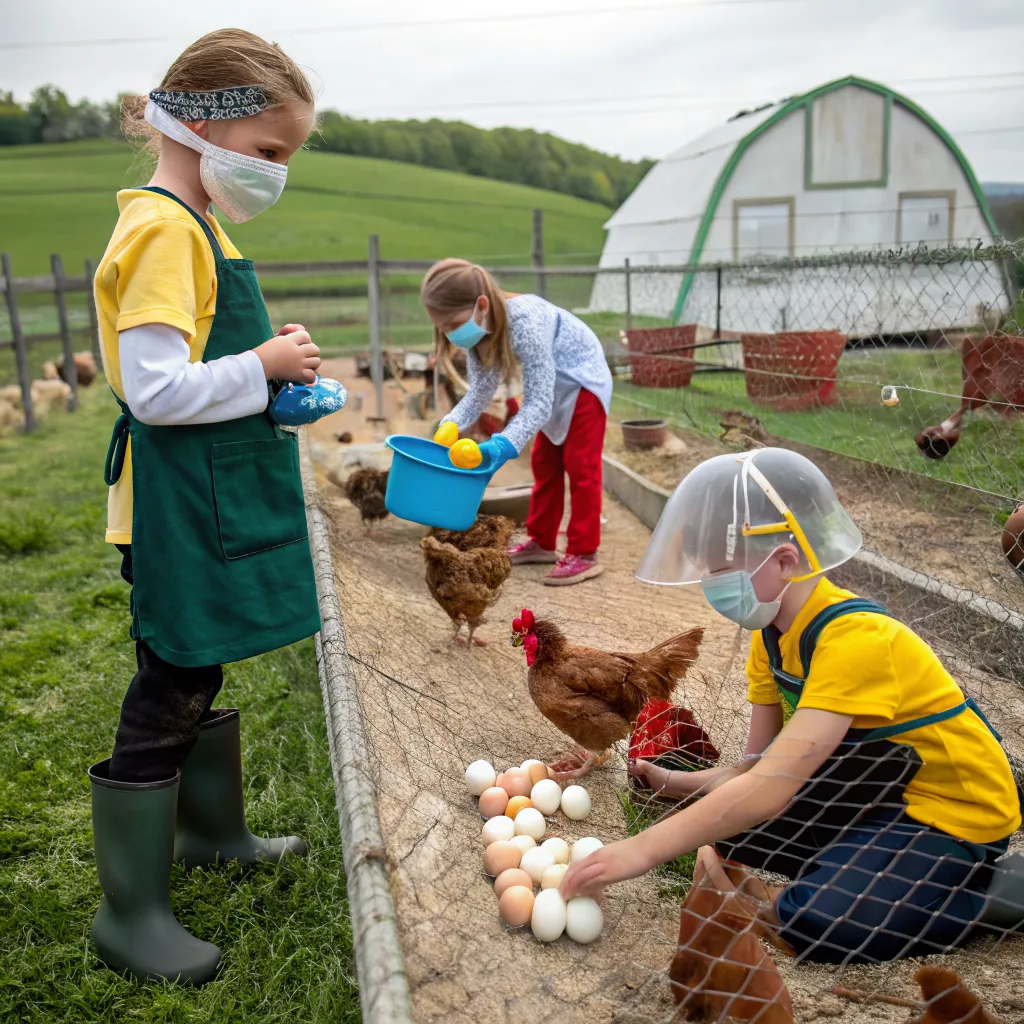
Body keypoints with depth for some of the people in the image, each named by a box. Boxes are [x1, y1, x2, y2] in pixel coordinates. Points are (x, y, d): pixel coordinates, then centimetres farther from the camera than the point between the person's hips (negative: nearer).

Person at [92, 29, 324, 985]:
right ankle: (129, 911, 16)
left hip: (210, 506, 10)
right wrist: (262, 366, -15)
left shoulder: (191, 226, 15)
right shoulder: (162, 229, -17)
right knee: (168, 695, 0)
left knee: (197, 671, 21)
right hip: (179, 513, -10)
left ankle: (209, 828, 41)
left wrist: (268, 367, 6)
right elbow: (156, 389, -25)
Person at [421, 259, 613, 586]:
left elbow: (538, 401, -39)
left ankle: (584, 554, 0)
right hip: (554, 388, 8)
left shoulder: (526, 323, -39)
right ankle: (541, 542, 24)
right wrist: (451, 425, -25)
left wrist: (503, 444, -49)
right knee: (545, 463, 13)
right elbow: (480, 391, -9)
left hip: (583, 381, -8)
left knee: (580, 465, -7)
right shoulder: (480, 331, -14)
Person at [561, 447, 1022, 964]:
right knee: (718, 821, -3)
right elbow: (759, 767, -1)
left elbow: (771, 787, -38)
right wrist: (677, 783, -17)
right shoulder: (772, 634, -3)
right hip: (870, 797, 8)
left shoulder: (856, 639, -31)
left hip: (952, 818, -8)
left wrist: (643, 849, -37)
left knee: (823, 923, -29)